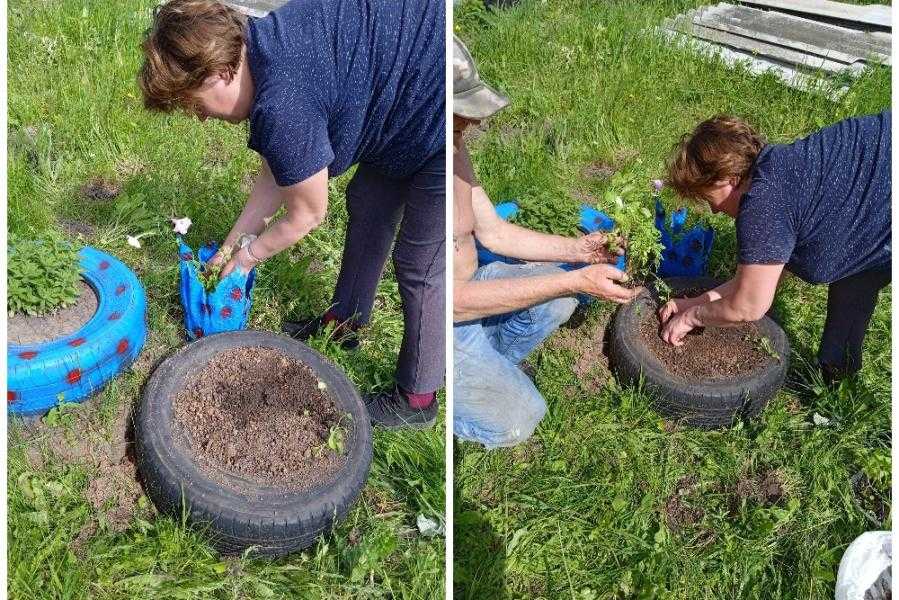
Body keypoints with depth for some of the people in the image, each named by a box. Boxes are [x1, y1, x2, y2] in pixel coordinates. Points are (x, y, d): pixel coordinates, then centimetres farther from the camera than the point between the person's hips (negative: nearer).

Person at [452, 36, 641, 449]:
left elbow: (493, 232, 6)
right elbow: (454, 301, -32)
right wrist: (576, 280, -29)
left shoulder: (455, 147, -4)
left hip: (466, 286, 8)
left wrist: (578, 249, -7)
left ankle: (483, 372, 13)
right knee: (517, 421, -13)